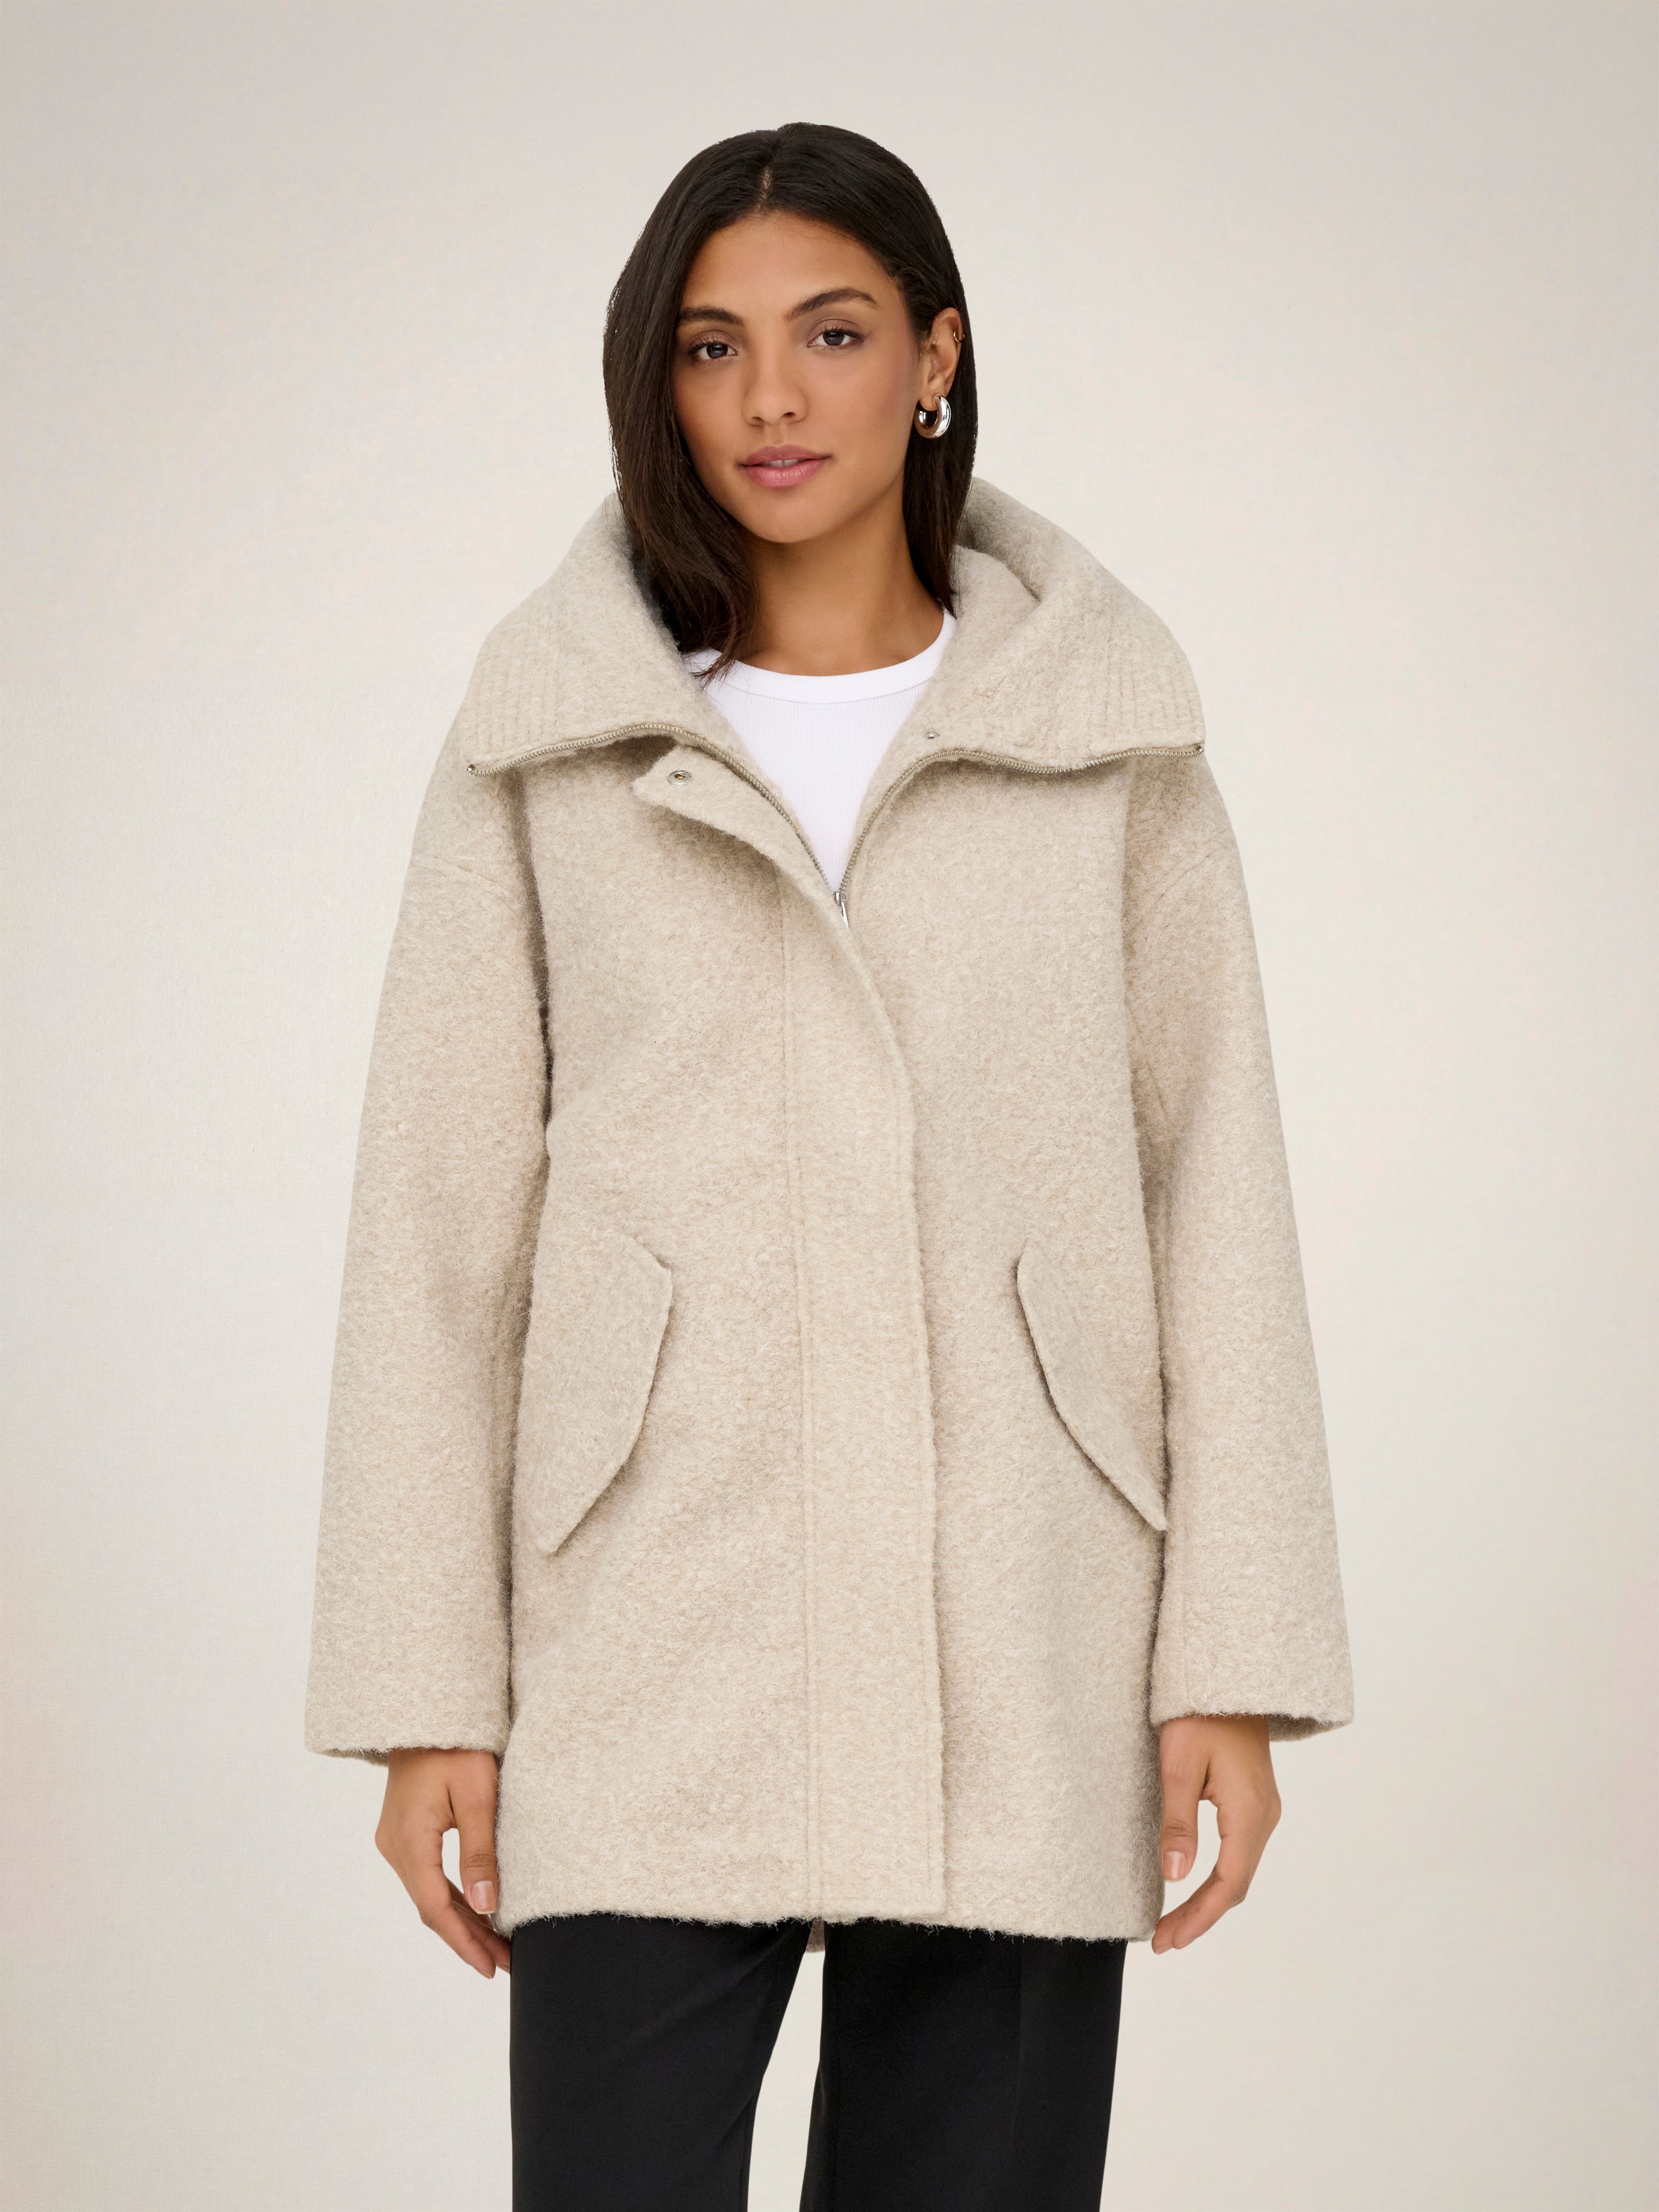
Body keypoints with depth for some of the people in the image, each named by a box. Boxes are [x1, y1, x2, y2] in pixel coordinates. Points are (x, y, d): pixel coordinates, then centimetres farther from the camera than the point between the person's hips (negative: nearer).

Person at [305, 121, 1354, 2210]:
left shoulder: (1110, 728, 6)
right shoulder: (545, 736, 4)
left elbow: (1217, 1193, 5)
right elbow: (435, 1223, 3)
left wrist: (1235, 1661, -1)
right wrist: (425, 1691, -1)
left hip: (1015, 1670, 1)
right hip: (651, 1656, -1)